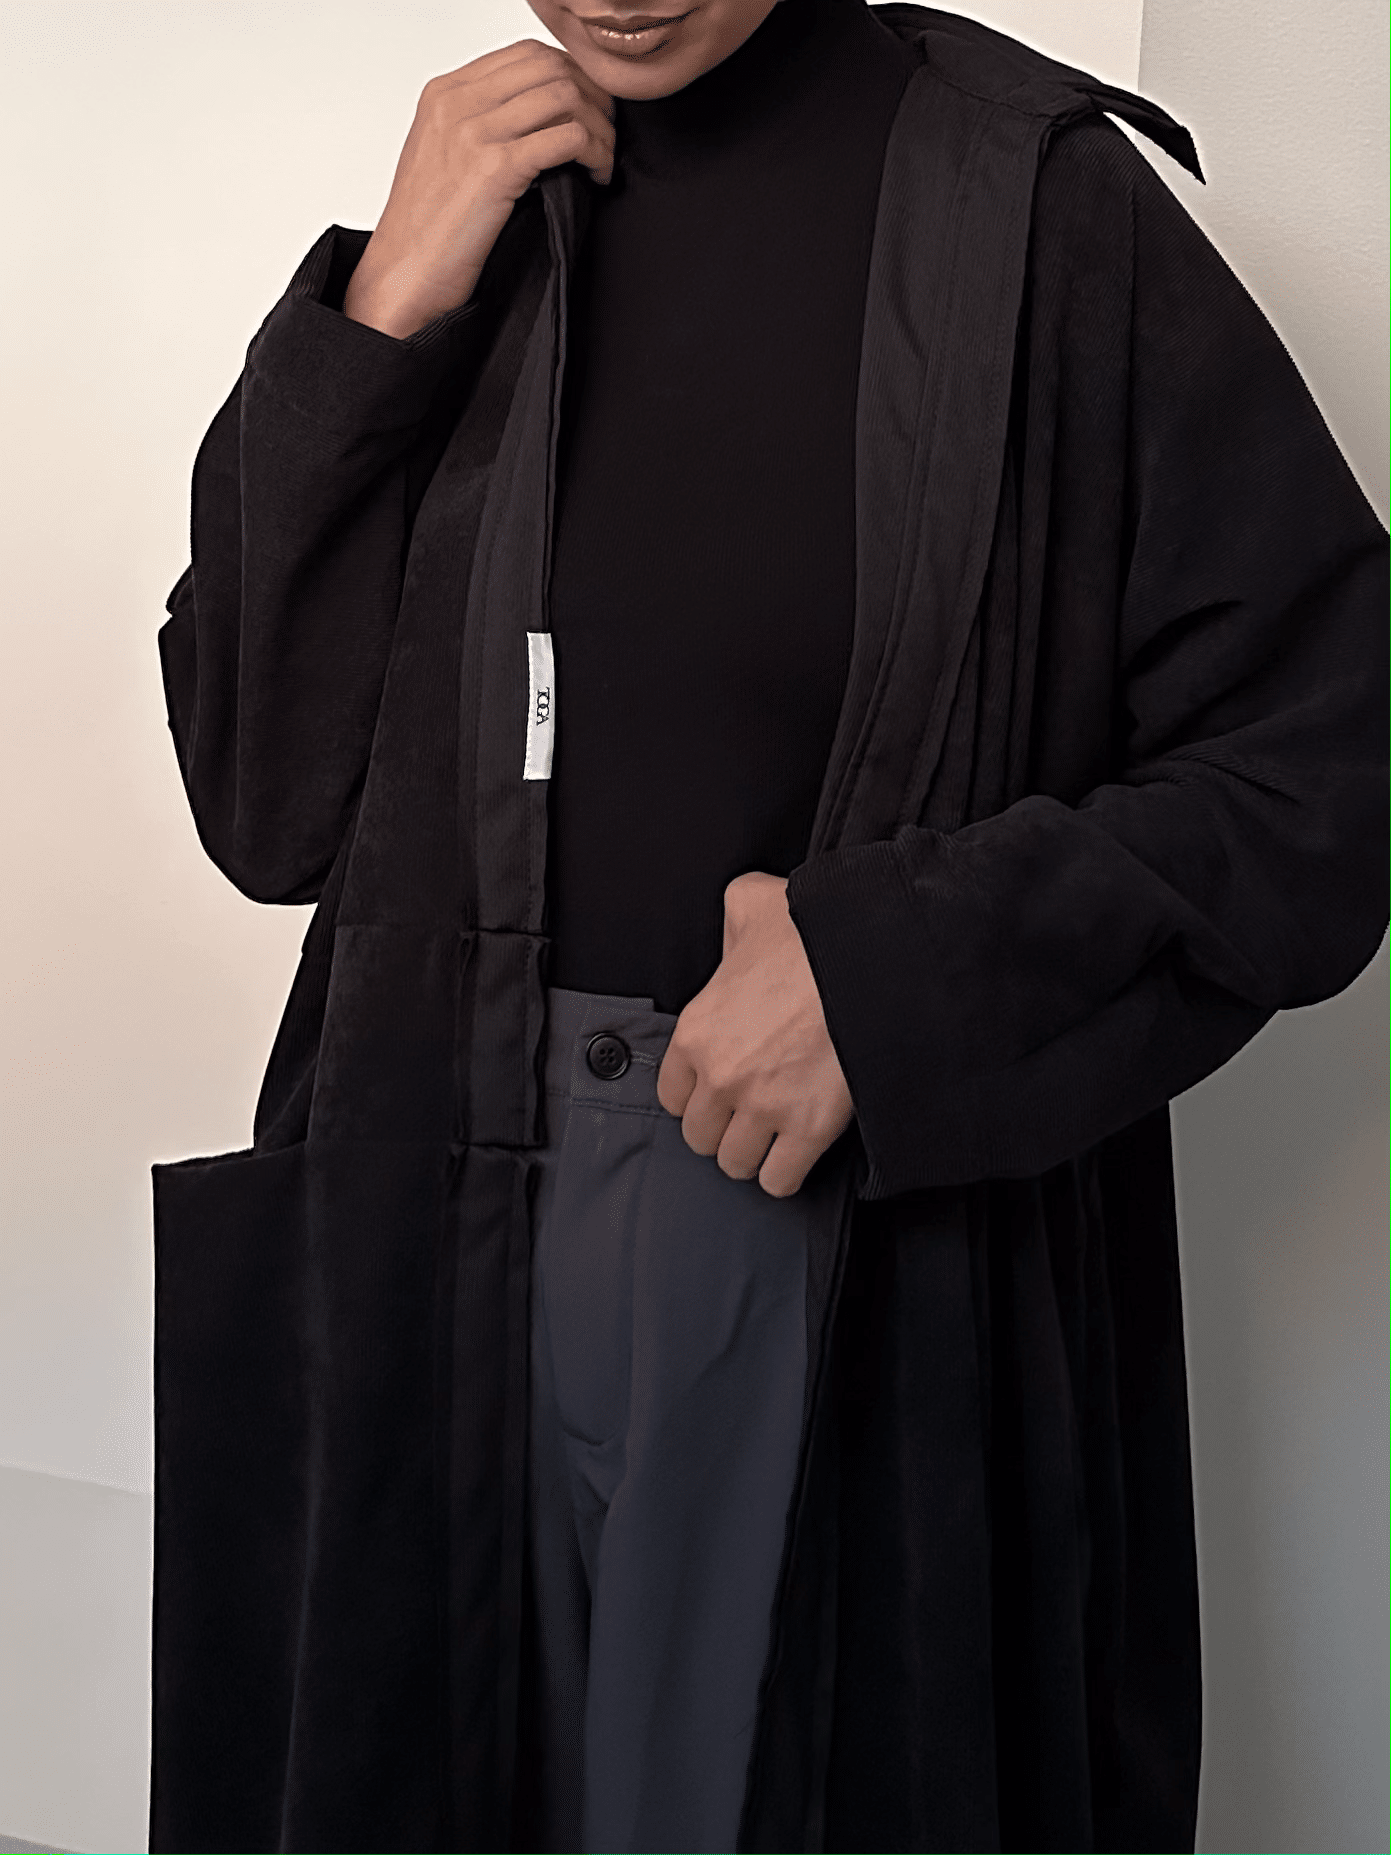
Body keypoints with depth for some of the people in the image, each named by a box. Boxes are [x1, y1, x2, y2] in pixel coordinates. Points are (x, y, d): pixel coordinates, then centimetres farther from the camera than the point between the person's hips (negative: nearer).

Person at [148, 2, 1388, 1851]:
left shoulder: (1038, 211, -10)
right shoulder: (476, 228, 2)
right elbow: (270, 801, -1)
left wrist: (904, 965, -18)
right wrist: (379, 330, -10)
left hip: (887, 1270, -3)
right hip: (451, 1259, 4)